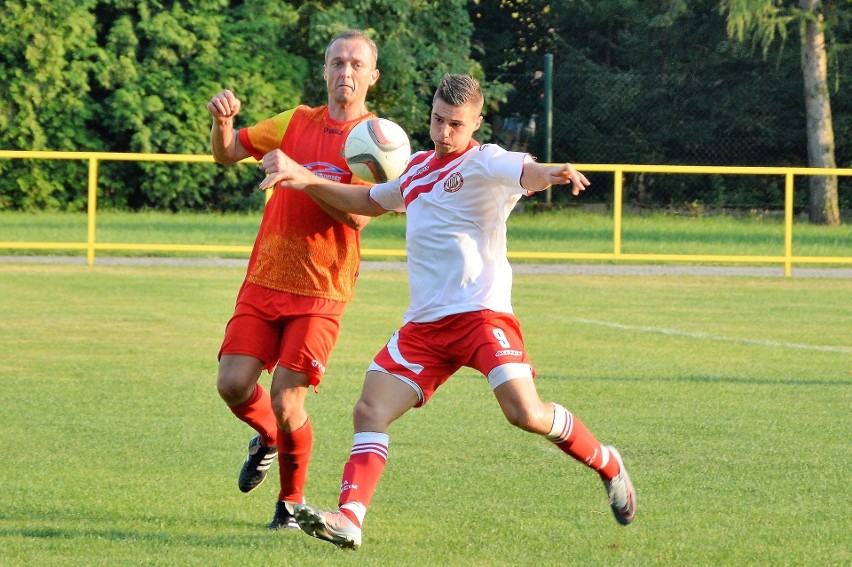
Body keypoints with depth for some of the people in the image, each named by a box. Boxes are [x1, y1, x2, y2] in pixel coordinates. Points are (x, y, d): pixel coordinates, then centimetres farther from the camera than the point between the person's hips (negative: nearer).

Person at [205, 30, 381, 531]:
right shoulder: (298, 122, 11)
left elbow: (358, 214, -14)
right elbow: (228, 154, 17)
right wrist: (223, 121, -4)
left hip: (321, 292, -4)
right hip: (264, 282, 4)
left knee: (287, 403, -11)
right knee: (233, 385, -7)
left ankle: (292, 502, 12)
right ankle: (268, 439, 27)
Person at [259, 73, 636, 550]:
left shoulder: (484, 162, -4)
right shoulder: (419, 168, 20)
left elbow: (523, 172, -27)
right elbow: (368, 201, 37)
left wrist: (551, 174, -51)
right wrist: (307, 180, 26)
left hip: (481, 312, -7)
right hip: (424, 323, 7)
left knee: (526, 413, -19)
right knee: (371, 412, -9)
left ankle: (607, 464, 6)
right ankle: (348, 520, -15)